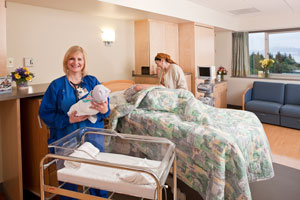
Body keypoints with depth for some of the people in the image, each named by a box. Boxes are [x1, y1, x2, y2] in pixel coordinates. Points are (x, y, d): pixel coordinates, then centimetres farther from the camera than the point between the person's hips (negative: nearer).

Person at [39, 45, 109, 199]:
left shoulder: (93, 81, 6)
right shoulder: (57, 85, 2)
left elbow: (105, 106, 1)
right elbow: (45, 113, -2)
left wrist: (104, 110, -23)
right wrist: (68, 119, -16)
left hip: (93, 136, 2)